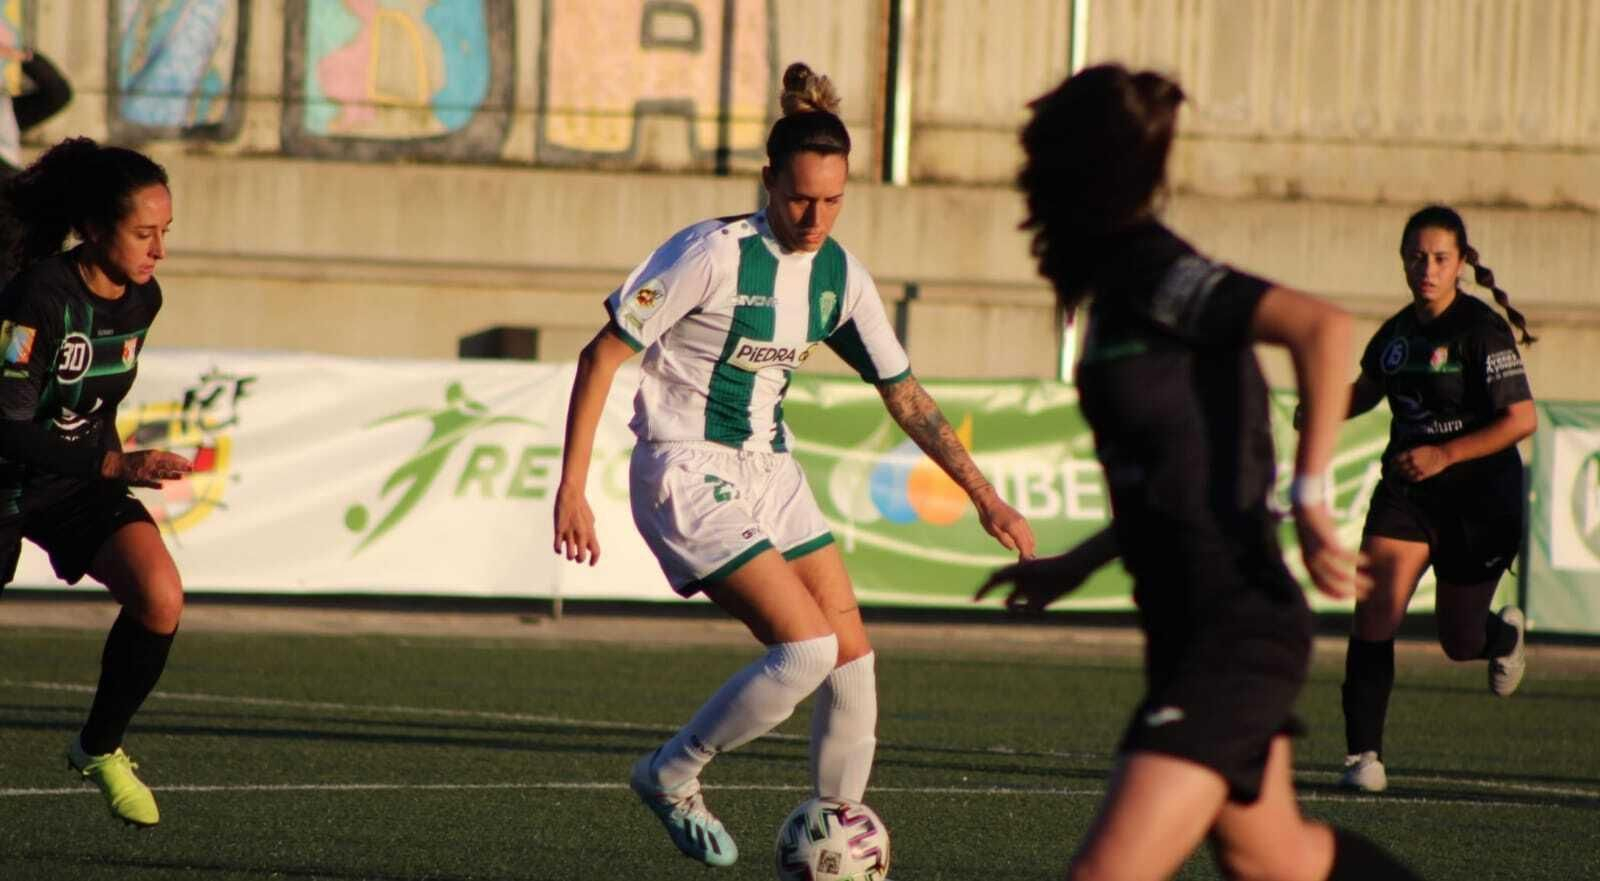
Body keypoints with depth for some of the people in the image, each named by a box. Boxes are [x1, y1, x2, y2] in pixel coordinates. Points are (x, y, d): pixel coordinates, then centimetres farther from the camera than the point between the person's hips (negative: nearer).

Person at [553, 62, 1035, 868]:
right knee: (808, 648, -19)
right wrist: (572, 488, -18)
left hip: (768, 472, 7)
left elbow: (904, 395, 12)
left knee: (854, 663, 0)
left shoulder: (839, 277, 2)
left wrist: (985, 498, 8)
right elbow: (602, 355, -14)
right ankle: (670, 777, 1)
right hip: (688, 475, -7)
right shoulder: (714, 255, -18)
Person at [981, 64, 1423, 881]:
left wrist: (1310, 494, -28)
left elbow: (1321, 325, -28)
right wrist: (1076, 564, 24)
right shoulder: (1128, 279, 12)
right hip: (1203, 630, 10)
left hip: (1233, 638, -10)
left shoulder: (1151, 274, -16)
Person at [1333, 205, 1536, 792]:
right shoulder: (1398, 332, 3)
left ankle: (1504, 634, 46)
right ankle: (1363, 754, -12)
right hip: (1406, 489, 4)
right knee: (1375, 613, -16)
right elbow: (1367, 391, 23)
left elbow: (1522, 419, -18)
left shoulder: (1482, 331, -15)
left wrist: (1444, 454, -25)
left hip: (1480, 498, -4)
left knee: (1459, 641, 8)